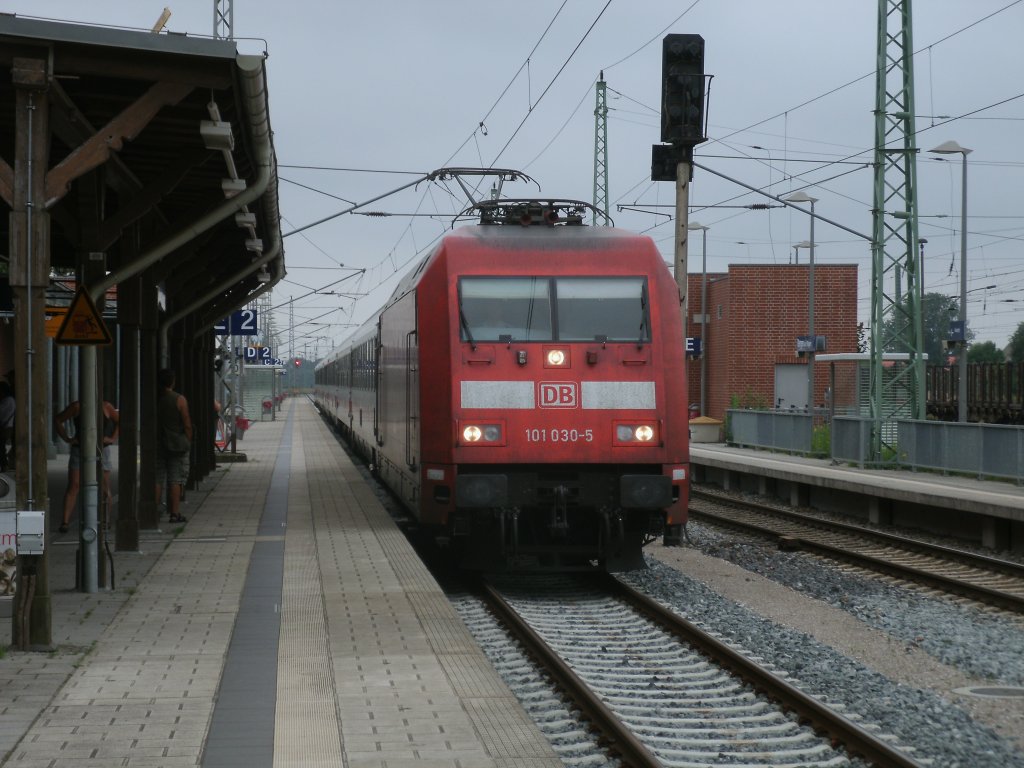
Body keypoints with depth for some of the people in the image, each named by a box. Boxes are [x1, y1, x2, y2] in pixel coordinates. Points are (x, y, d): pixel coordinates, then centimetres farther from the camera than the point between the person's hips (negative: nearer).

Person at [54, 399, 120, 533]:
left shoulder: (106, 407, 2)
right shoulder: (77, 407, 1)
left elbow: (120, 421, 15)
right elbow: (58, 419, 11)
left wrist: (113, 439, 3)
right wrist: (66, 439, 2)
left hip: (101, 450, 0)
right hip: (79, 450, 0)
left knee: (104, 487, 1)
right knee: (73, 485, -8)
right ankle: (65, 522, -11)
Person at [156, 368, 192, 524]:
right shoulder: (179, 400, -8)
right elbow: (187, 425, -9)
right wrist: (188, 442, 2)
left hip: (157, 445, 3)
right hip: (176, 445, -3)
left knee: (157, 480, 8)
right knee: (175, 480, 0)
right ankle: (175, 513, -1)